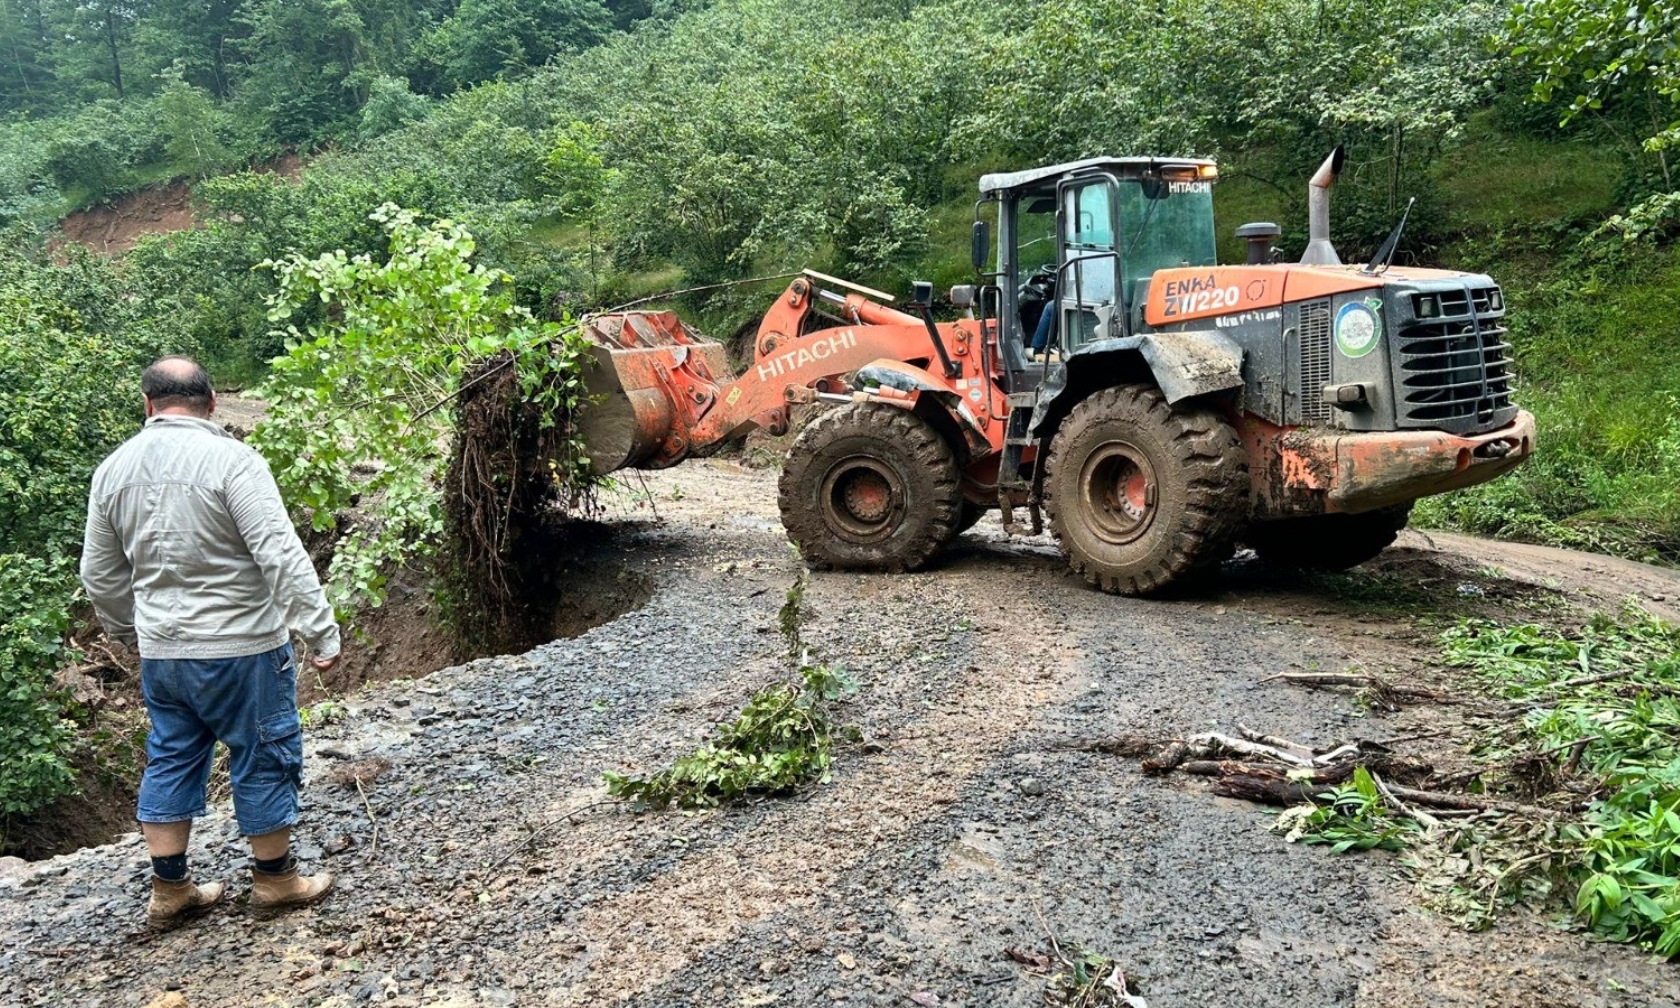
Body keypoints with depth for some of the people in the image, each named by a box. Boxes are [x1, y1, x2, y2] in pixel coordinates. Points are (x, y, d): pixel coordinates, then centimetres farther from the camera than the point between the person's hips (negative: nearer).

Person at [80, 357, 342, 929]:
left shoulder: (113, 470, 5)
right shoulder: (231, 461, -16)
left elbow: (100, 576, 13)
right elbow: (282, 556, -22)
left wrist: (128, 634, 27)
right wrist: (322, 632, -19)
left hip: (160, 651, 6)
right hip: (240, 647, -6)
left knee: (171, 760, 17)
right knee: (264, 758, 9)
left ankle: (169, 892, 25)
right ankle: (275, 880, 21)